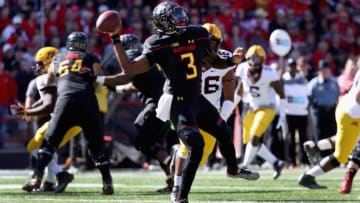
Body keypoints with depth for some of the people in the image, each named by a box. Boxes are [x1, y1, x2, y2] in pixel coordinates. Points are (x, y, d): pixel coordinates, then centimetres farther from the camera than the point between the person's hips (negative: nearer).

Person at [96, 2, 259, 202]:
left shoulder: (197, 35, 2)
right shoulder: (159, 45, -14)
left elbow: (214, 61, 16)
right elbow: (129, 68, -17)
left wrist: (232, 60, -2)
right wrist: (116, 40, -19)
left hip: (197, 99, 7)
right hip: (179, 103, -7)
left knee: (224, 133, 24)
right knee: (197, 147, -21)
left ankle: (233, 168, 55)